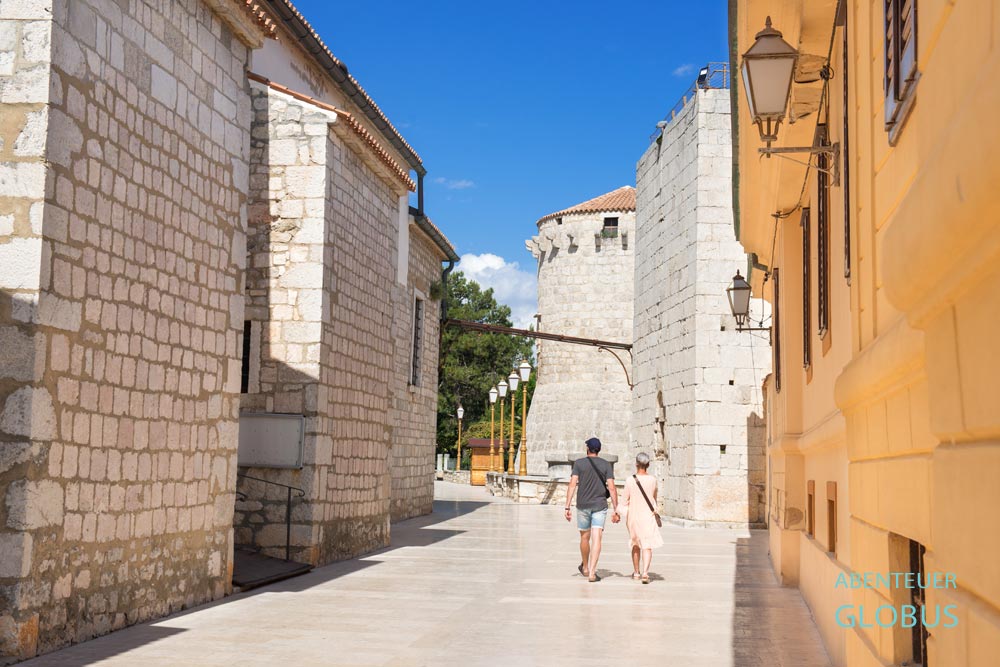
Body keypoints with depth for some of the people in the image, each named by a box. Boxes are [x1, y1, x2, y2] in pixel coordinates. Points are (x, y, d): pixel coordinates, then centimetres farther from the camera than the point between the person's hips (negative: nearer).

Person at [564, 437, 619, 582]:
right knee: (596, 538, -5)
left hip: (583, 505, 1)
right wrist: (616, 510, -1)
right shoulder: (606, 465, 2)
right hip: (600, 505, -1)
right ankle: (592, 573, -14)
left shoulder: (579, 463, 0)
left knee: (585, 537, 16)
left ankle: (585, 568, 34)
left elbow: (572, 485, -7)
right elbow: (611, 488, -4)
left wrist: (567, 507, -7)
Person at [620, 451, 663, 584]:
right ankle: (645, 572, -22)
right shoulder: (652, 480, -6)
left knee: (636, 544, 19)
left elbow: (624, 501, -3)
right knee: (647, 545, -4)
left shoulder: (630, 481, -10)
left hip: (633, 516, 1)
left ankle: (636, 572, 29)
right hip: (648, 515, -1)